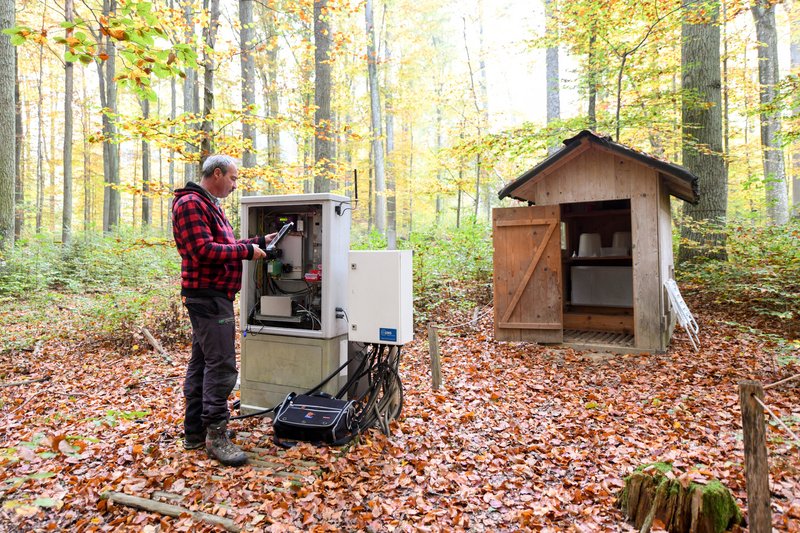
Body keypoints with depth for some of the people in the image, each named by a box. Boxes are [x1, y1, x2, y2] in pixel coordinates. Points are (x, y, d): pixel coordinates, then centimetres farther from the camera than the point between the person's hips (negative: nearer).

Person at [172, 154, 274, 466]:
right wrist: (248, 250, -14)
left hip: (213, 295, 11)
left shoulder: (211, 205, 22)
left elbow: (223, 245, 23)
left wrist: (259, 241, 15)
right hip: (208, 295, -11)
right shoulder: (191, 204, -11)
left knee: (201, 363, 13)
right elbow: (204, 251, -21)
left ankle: (195, 432, 22)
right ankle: (216, 435, -3)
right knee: (221, 365, -10)